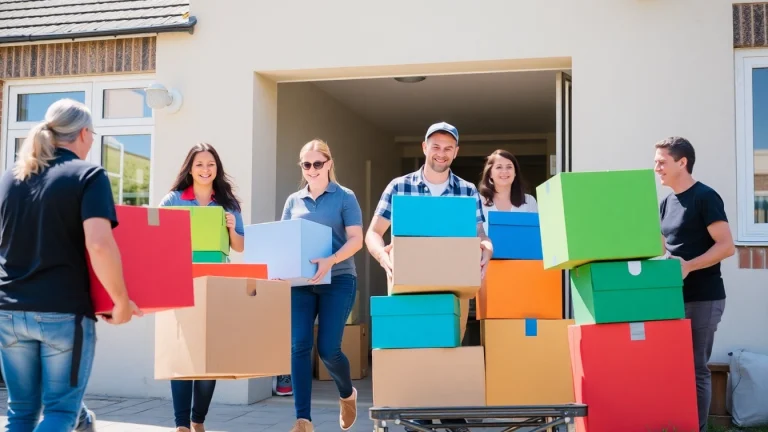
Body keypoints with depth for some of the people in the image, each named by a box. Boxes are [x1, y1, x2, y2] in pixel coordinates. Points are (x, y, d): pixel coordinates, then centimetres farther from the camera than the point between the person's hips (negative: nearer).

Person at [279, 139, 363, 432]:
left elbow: (356, 239, -7)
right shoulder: (293, 201, 13)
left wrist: (331, 261, -24)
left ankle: (347, 394, 28)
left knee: (328, 348, -4)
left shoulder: (344, 197, 1)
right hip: (300, 282, 3)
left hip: (338, 280, -3)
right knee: (299, 347, -6)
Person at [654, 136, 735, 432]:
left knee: (696, 368, -3)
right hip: (675, 296, 7)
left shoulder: (705, 197, -9)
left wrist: (688, 266, -23)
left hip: (703, 298, -7)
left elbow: (726, 246, -15)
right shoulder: (667, 203, 14)